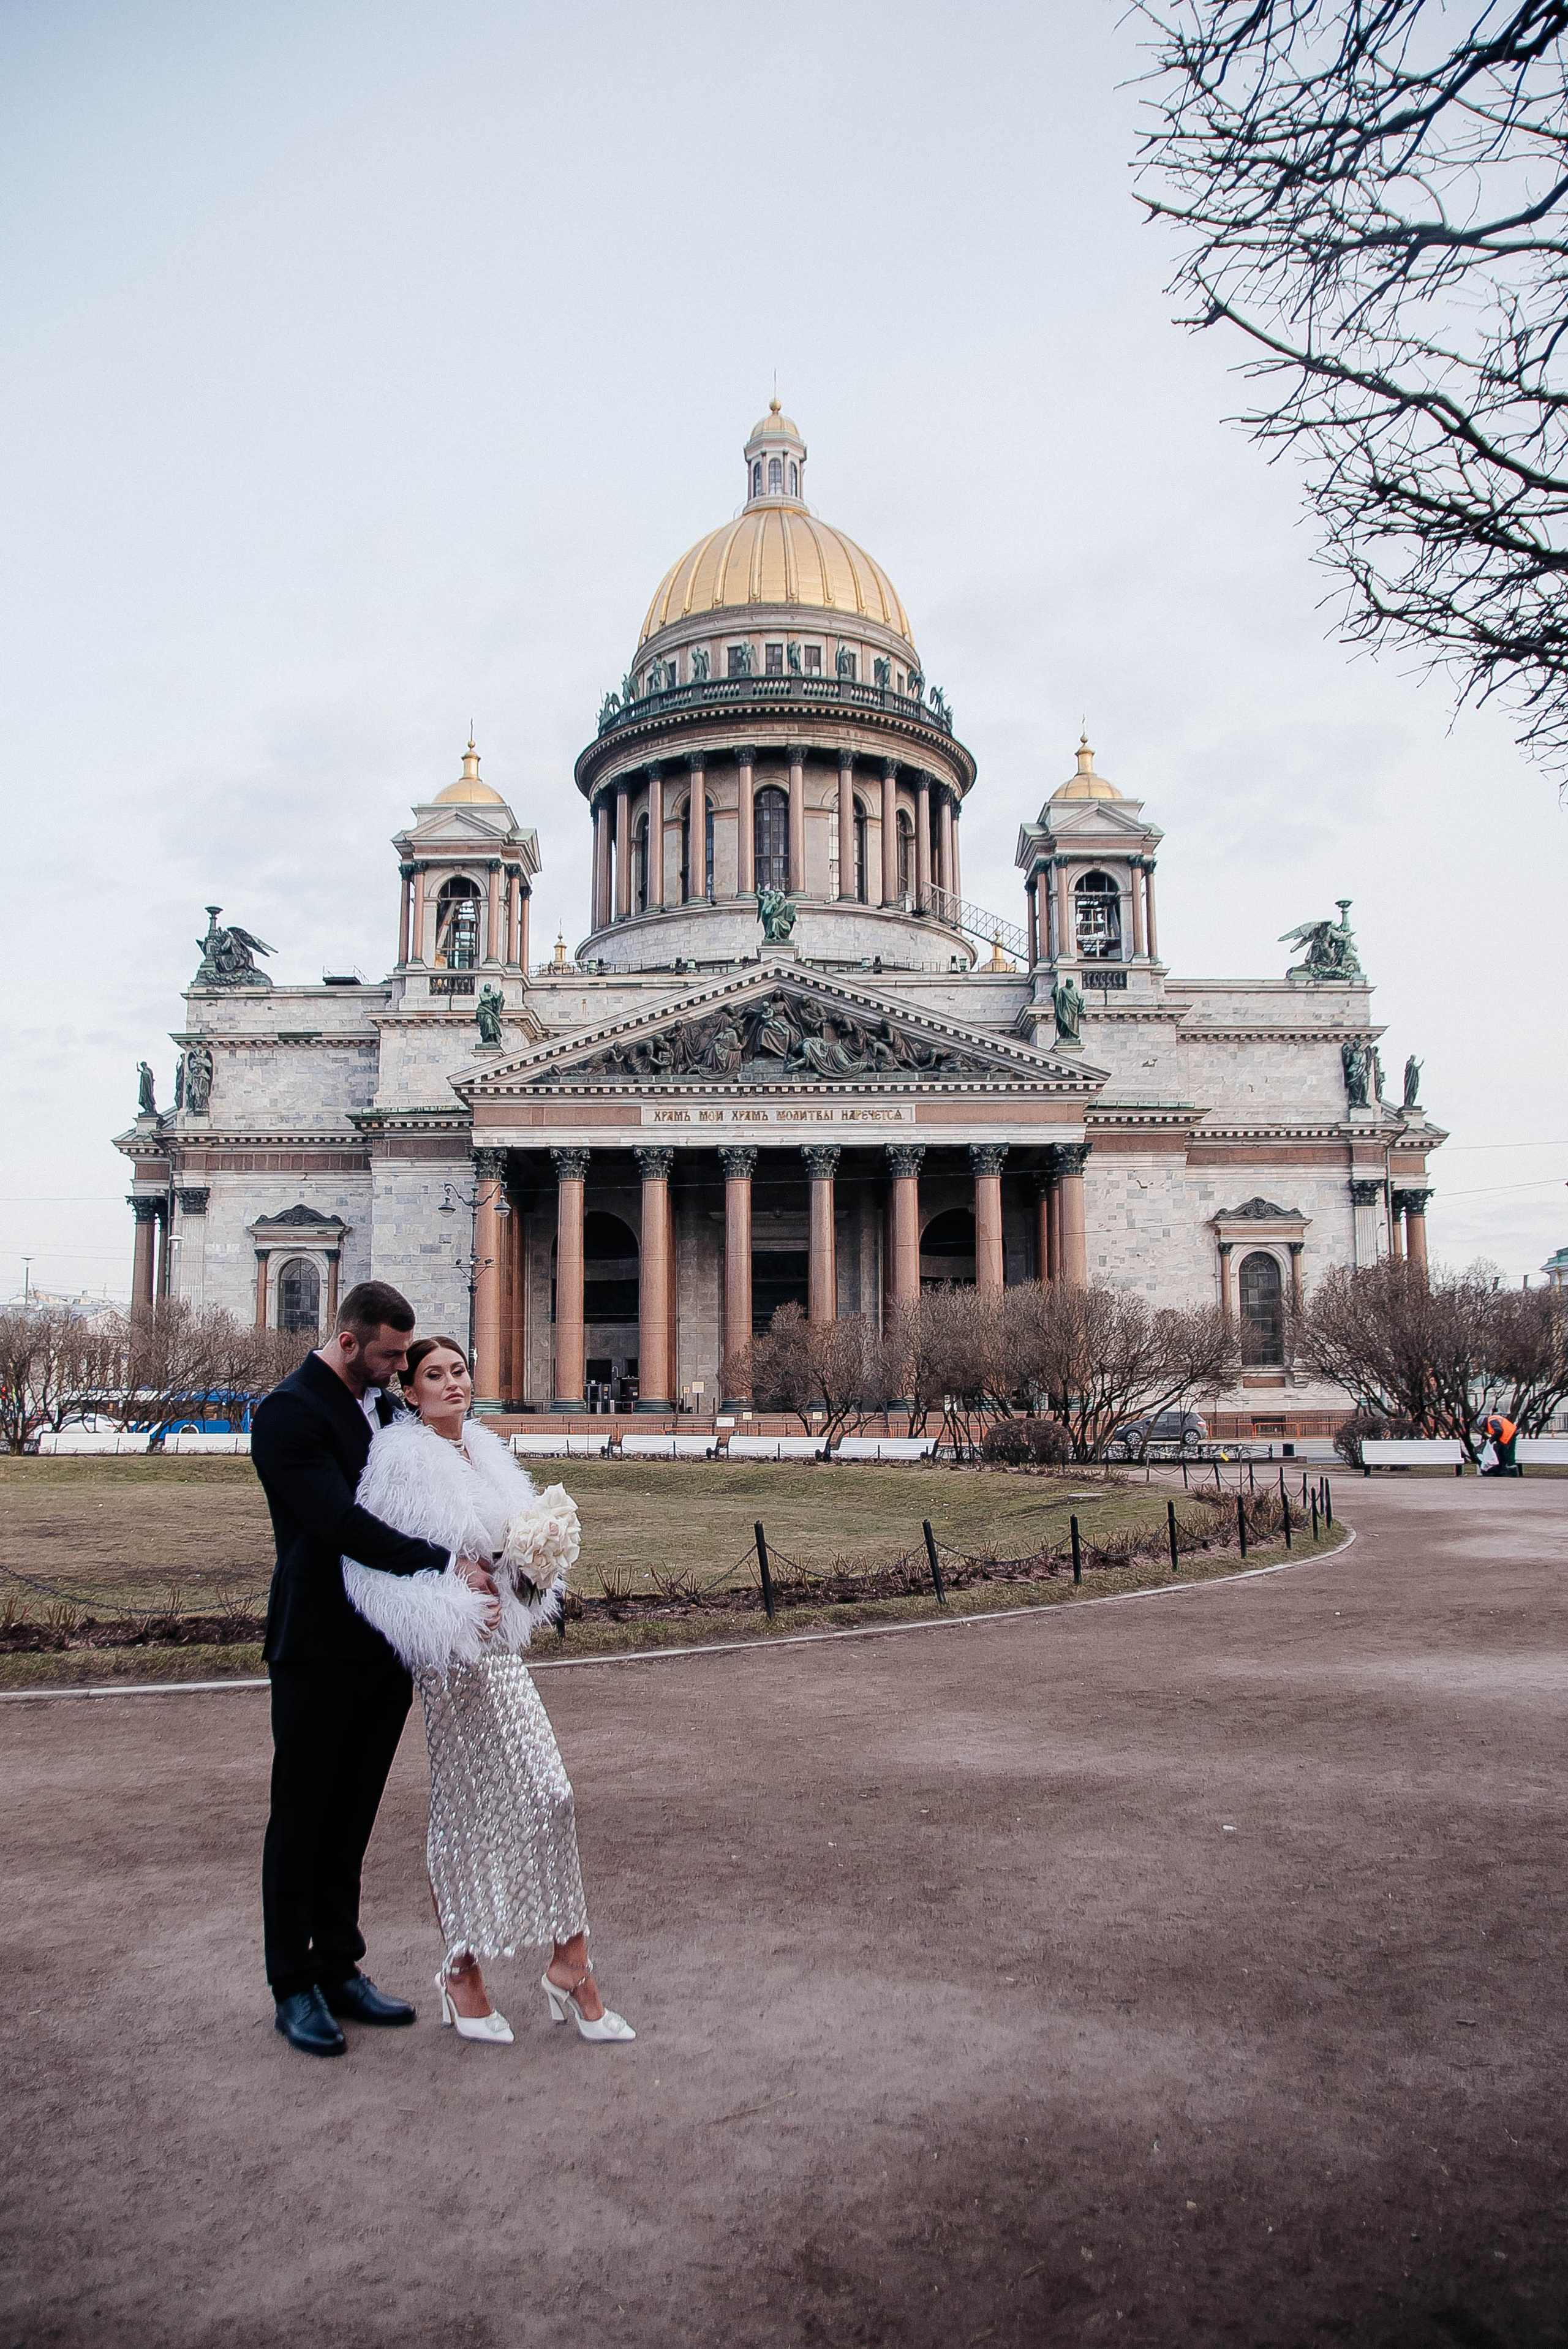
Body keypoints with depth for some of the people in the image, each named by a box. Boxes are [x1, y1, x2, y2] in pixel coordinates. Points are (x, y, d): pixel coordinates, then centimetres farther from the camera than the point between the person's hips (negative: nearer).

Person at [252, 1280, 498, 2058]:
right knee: (301, 1819, 6)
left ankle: (339, 1969, 28)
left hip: (383, 1646, 7)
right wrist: (445, 1563, -27)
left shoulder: (385, 1403, 10)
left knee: (350, 1818, 16)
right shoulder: (290, 1410, -15)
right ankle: (295, 1988, 18)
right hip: (319, 1649, -7)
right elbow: (339, 1522, -25)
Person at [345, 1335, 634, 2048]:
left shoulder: (485, 1451, 11)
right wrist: (455, 1617, -21)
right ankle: (460, 1971, 24)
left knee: (550, 1795, 5)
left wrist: (534, 1559, -1)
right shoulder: (401, 1455, -12)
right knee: (463, 1808, 5)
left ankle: (569, 1966, 16)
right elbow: (380, 1563, -17)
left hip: (502, 1647, 7)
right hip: (453, 1654, -7)